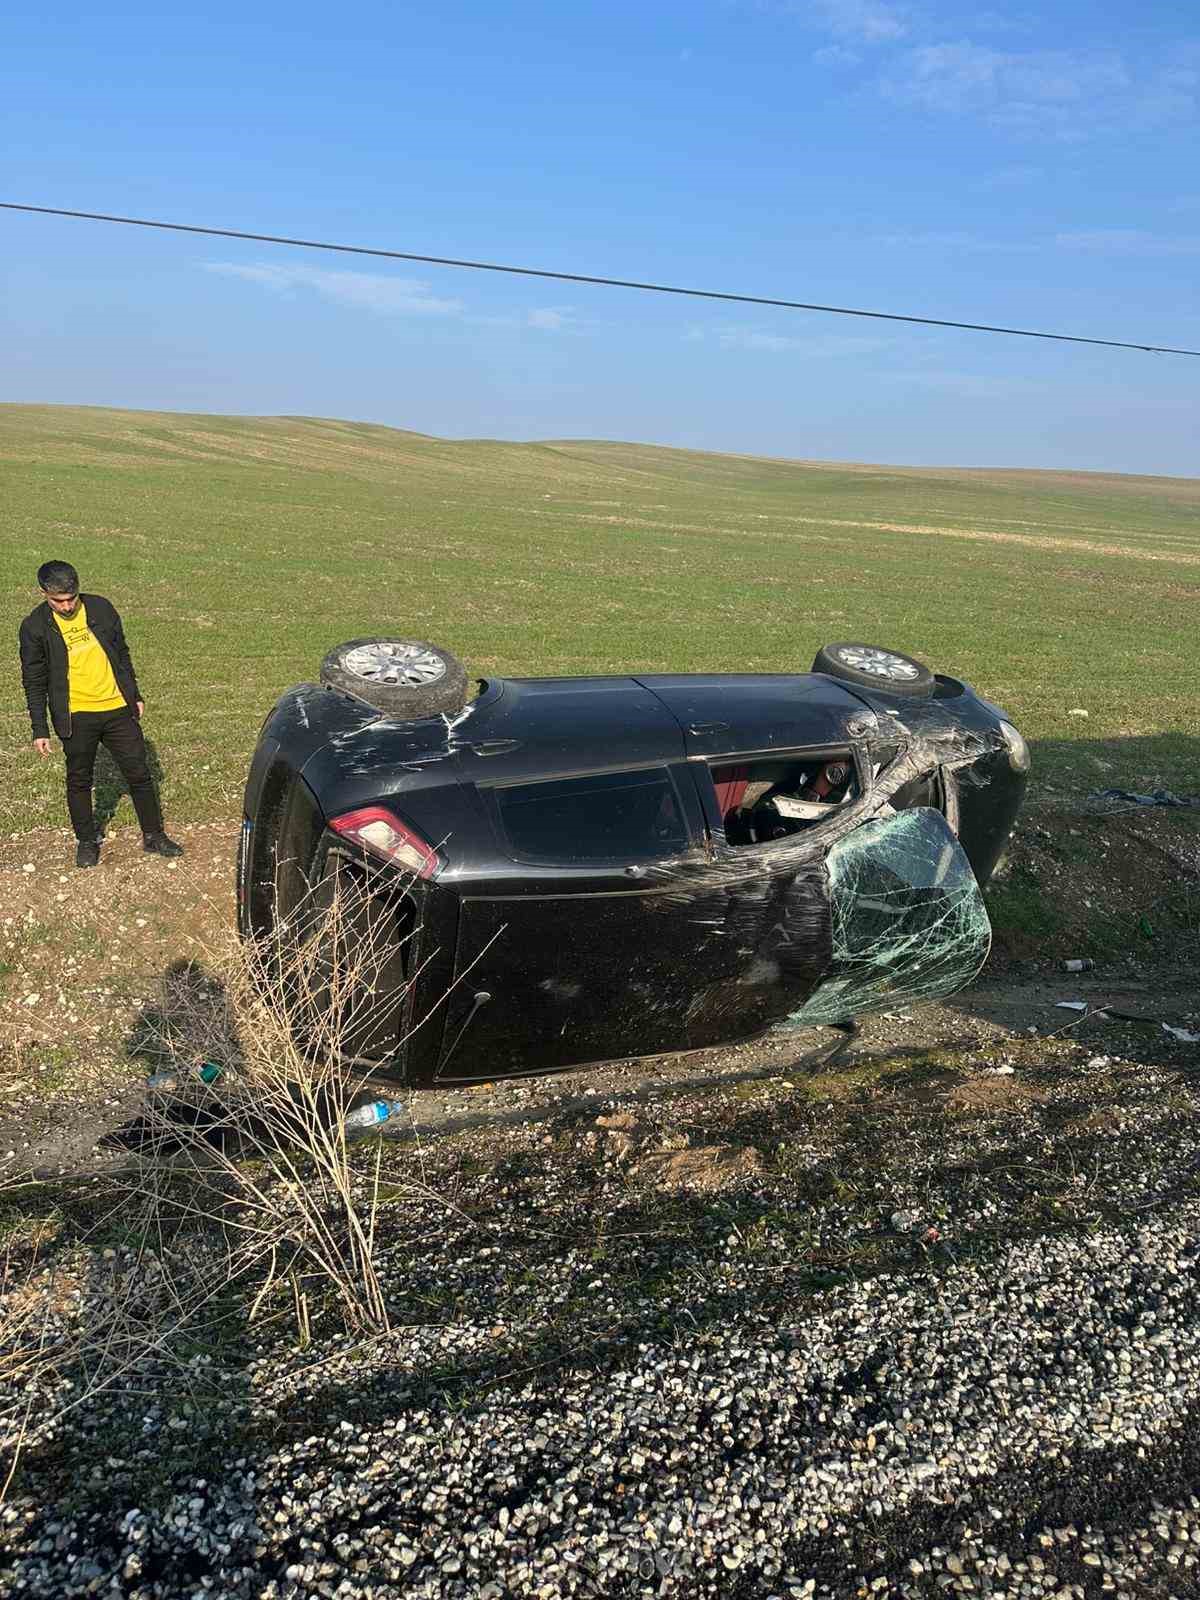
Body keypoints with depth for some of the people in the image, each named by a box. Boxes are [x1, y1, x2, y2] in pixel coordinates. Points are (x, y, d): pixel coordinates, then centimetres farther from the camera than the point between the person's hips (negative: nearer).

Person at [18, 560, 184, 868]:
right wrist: (40, 729, -4)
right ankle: (87, 841, 28)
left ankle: (153, 836, 21)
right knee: (79, 781, 11)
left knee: (139, 773, 7)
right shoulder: (35, 627, -6)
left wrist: (135, 695, 13)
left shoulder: (100, 608, 0)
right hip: (76, 717, -2)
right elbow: (34, 682, -2)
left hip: (118, 709, 2)